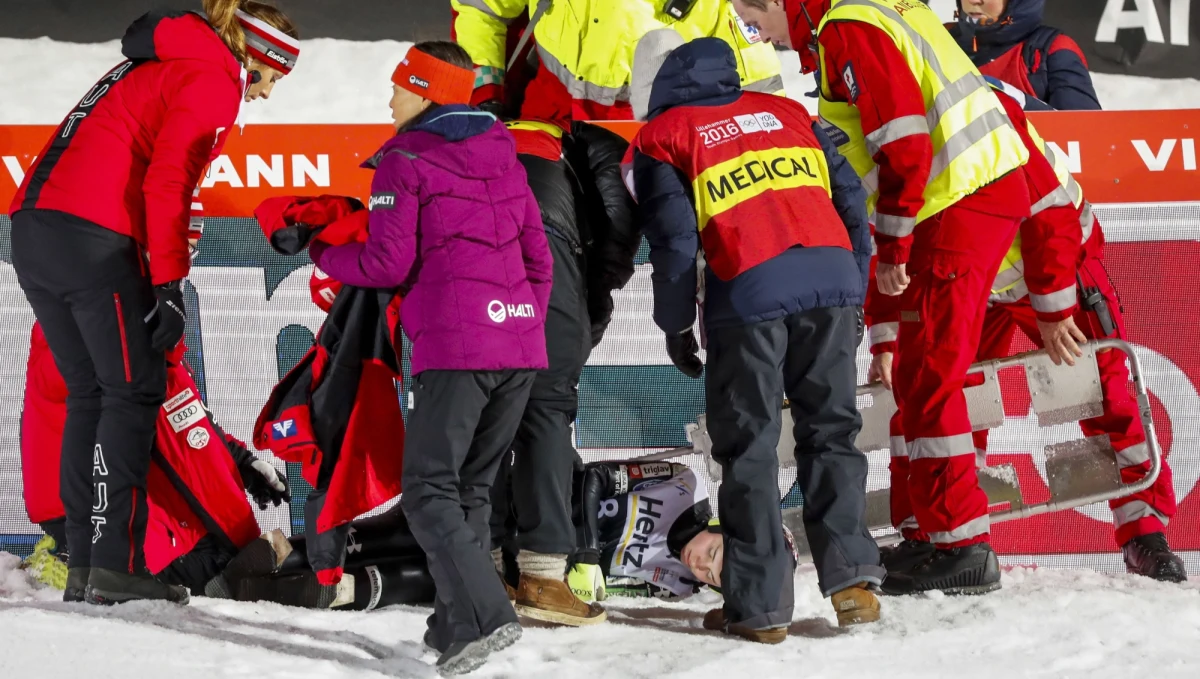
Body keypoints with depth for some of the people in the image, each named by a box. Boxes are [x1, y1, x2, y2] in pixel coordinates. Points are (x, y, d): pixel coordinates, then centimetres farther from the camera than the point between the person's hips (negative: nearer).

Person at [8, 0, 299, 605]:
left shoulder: (152, 65, 27)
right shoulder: (214, 79, -1)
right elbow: (167, 182, -14)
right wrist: (169, 284, -15)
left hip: (33, 229, 9)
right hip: (94, 238, -9)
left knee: (88, 392, 14)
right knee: (133, 393, -3)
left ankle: (84, 561, 13)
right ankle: (116, 565, -8)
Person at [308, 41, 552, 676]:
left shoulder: (405, 162, -2)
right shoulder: (503, 157, 18)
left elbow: (389, 263, -7)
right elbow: (536, 256, 18)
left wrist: (324, 254, 9)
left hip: (454, 346, -7)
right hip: (520, 345, 7)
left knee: (429, 490, -5)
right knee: (472, 487, 15)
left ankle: (483, 616, -20)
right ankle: (456, 621, 12)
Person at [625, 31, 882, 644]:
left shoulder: (662, 137, 11)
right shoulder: (785, 112, 23)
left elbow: (674, 239, 2)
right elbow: (849, 197, 17)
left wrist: (675, 324, 12)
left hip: (749, 294, -4)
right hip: (830, 280, 4)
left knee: (748, 447, 5)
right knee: (829, 431, 13)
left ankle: (758, 605, 4)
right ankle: (850, 575, 2)